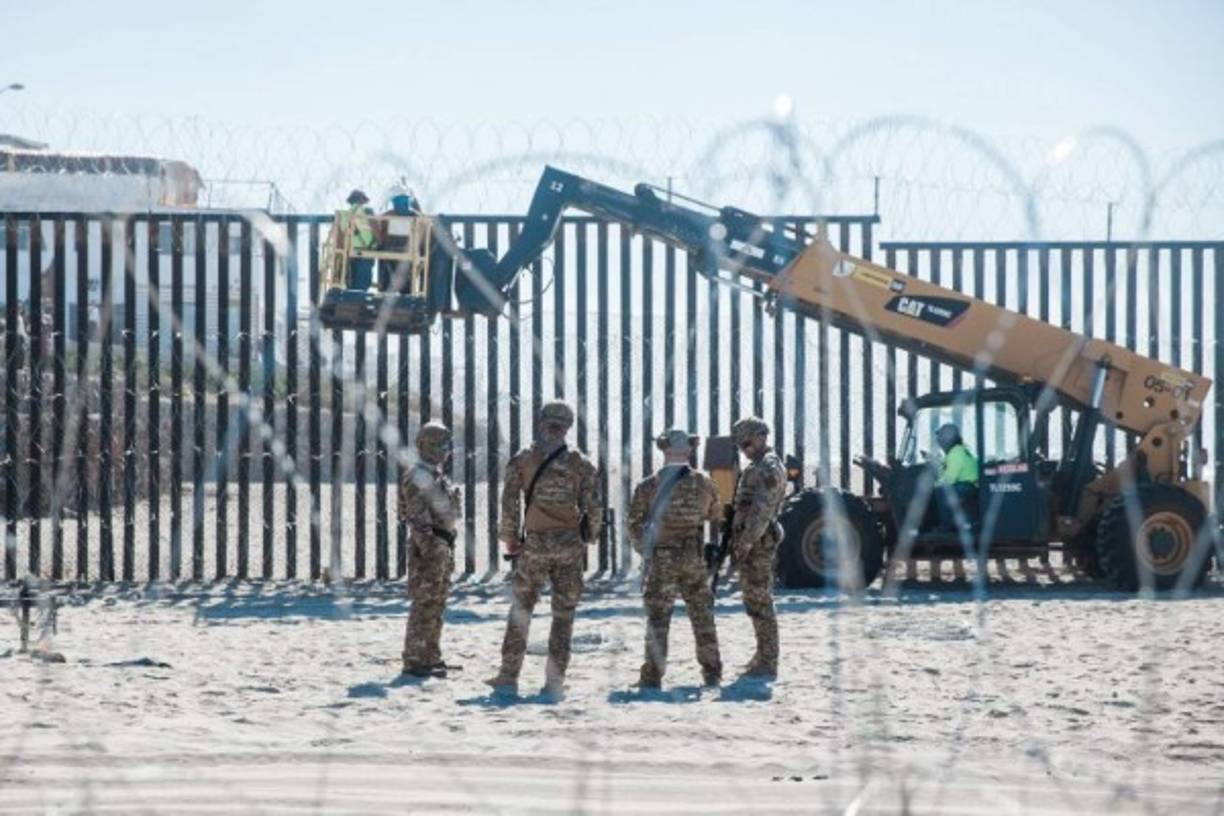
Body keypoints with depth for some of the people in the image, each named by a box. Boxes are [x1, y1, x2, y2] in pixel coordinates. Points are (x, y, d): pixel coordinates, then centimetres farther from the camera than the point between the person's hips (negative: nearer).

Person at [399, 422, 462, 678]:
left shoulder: (437, 476, 19)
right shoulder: (418, 476, -12)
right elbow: (417, 517, -19)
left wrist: (449, 553, 22)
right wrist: (428, 549, -25)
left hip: (443, 544, 10)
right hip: (429, 544, -10)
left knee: (436, 604, 13)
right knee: (424, 604, -9)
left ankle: (430, 657, 19)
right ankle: (414, 660, -8)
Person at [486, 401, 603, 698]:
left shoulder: (521, 461, -1)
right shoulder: (579, 464, 1)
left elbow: (510, 503, -3)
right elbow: (594, 507, 0)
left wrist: (509, 538, 8)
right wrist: (588, 536, 15)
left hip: (535, 544, 0)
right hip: (570, 545, 0)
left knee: (520, 610, 11)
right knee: (564, 614, 7)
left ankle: (509, 676, 7)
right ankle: (554, 681, 5)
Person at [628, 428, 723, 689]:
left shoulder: (648, 486, -8)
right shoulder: (704, 484, 0)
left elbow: (635, 524, -3)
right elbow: (716, 516, 13)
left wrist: (645, 550, 12)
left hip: (661, 559, -2)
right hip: (694, 559, 2)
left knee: (658, 619, 2)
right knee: (702, 616, 12)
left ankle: (652, 676, 0)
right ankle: (712, 673, 17)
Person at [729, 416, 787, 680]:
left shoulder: (769, 468, -15)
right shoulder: (757, 468, 18)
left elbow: (761, 510, -22)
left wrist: (745, 543, -24)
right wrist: (739, 543, 19)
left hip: (758, 543, -10)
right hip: (749, 542, 10)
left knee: (760, 603, -8)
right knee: (754, 602, 16)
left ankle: (767, 665, -7)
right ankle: (763, 657, 23)